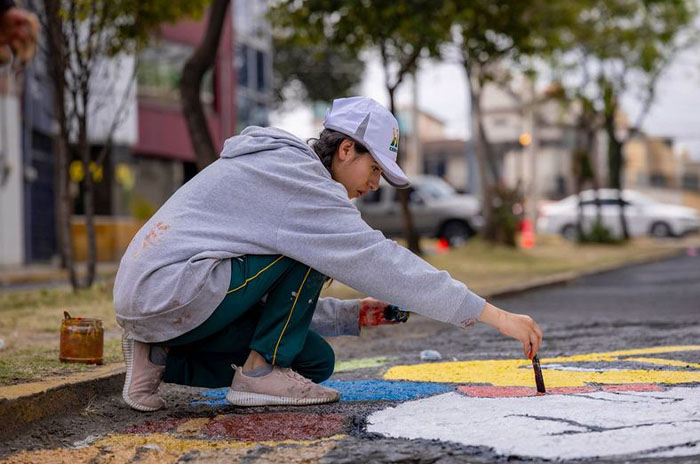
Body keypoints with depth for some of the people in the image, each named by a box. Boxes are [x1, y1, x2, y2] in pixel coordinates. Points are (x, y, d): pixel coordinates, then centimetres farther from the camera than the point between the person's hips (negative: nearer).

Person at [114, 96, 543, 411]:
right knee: (311, 251, -11)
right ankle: (259, 372, -6)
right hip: (173, 291, -10)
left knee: (316, 360, 10)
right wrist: (492, 314, -19)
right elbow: (376, 257, -19)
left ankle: (163, 359, 8)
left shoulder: (279, 168, 20)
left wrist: (355, 314, 9)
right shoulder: (295, 174, -12)